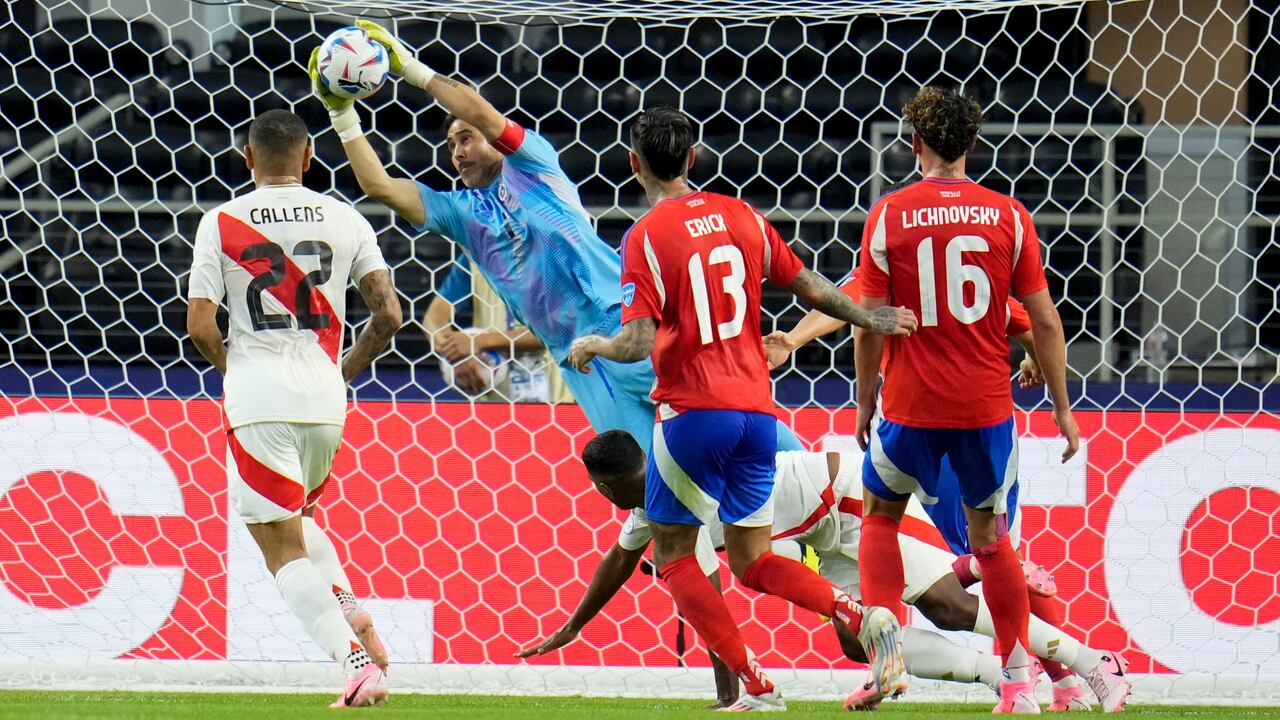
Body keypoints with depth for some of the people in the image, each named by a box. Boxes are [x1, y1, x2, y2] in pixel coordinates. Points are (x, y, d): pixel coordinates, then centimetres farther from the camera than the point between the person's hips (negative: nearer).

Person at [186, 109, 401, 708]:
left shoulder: (221, 223, -2)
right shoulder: (343, 220, 4)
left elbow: (199, 325, -7)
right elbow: (389, 314, 1)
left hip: (257, 398, -4)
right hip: (324, 399, 4)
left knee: (282, 546, 0)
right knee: (296, 518, 28)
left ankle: (357, 662, -16)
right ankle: (349, 610, 5)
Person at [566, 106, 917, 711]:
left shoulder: (647, 237, -9)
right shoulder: (741, 217, 7)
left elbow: (639, 343, -16)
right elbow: (809, 288, 13)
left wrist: (590, 346, 4)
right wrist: (869, 320, 27)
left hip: (693, 411, -6)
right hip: (757, 409, 6)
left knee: (673, 554, 7)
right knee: (752, 560, 14)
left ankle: (756, 686, -6)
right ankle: (864, 620, -11)